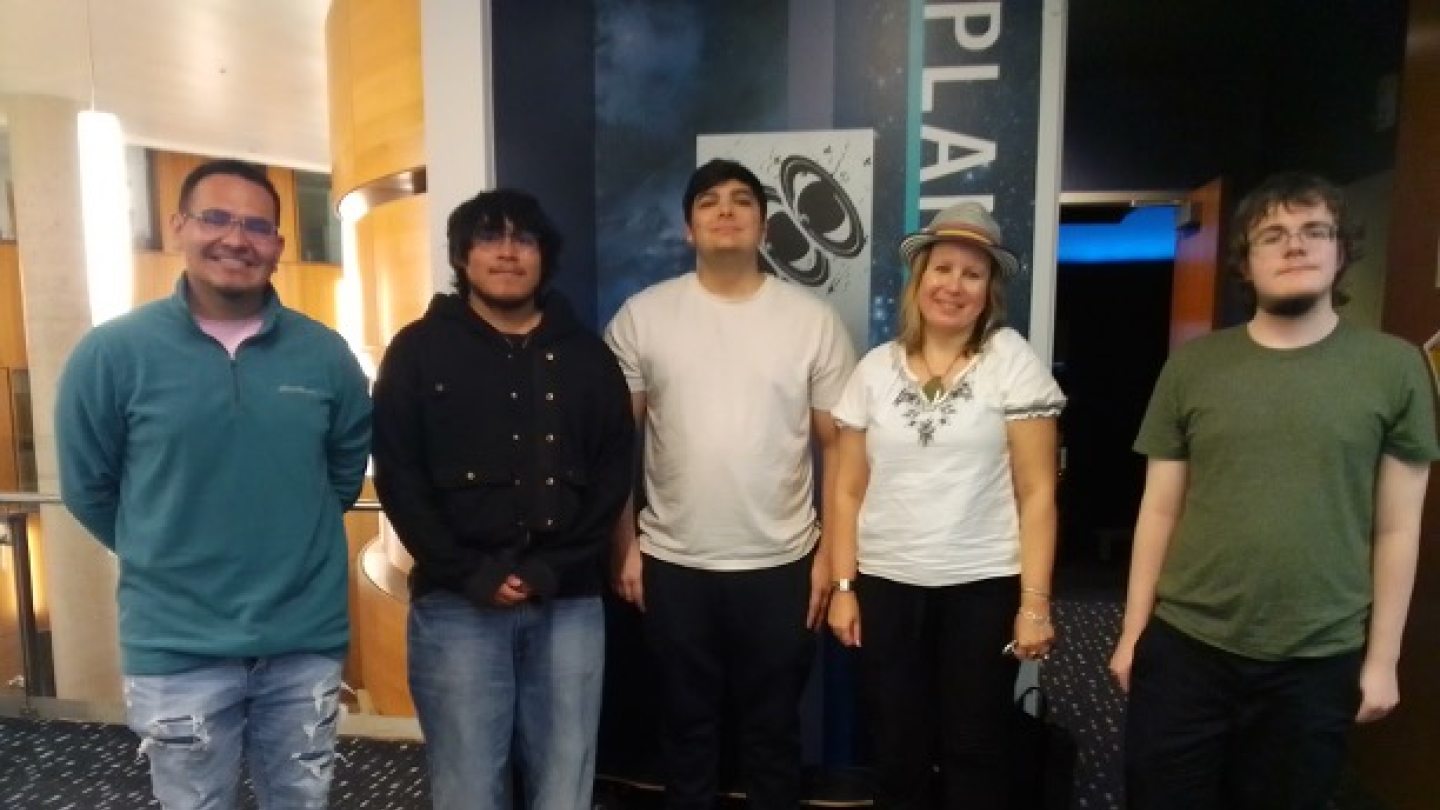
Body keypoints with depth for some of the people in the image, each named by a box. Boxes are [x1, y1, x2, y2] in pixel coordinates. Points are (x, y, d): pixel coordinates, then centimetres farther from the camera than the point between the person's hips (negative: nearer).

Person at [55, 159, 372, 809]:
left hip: (307, 640, 2)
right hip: (176, 649, -2)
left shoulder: (325, 354, -3)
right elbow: (88, 488, 2)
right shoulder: (112, 353, -9)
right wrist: (166, 557, 9)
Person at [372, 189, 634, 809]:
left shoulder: (586, 355, 8)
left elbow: (613, 474, 3)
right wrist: (470, 575, -10)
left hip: (568, 603, 2)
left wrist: (552, 570, -7)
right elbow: (398, 478, -2)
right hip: (456, 604, -1)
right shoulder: (419, 351, 4)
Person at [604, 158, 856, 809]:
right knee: (686, 725, 18)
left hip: (781, 565, 0)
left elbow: (839, 447, 1)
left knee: (773, 728, 17)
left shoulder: (814, 320, -2)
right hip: (673, 564, 1)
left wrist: (834, 554, -2)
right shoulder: (642, 316, -2)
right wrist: (624, 543, 0)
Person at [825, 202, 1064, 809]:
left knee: (974, 755, 13)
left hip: (983, 587, -2)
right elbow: (849, 491, 5)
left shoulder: (1013, 361, -4)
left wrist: (1035, 601, -9)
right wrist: (843, 586, 1)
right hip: (886, 586, 2)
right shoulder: (876, 367, 2)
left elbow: (1037, 492, -6)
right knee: (897, 757, 14)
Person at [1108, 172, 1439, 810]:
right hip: (1184, 647, 0)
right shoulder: (1193, 364, 0)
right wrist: (1133, 631, 2)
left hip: (1319, 661, 0)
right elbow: (1160, 511, 2)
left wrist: (1382, 658, 1)